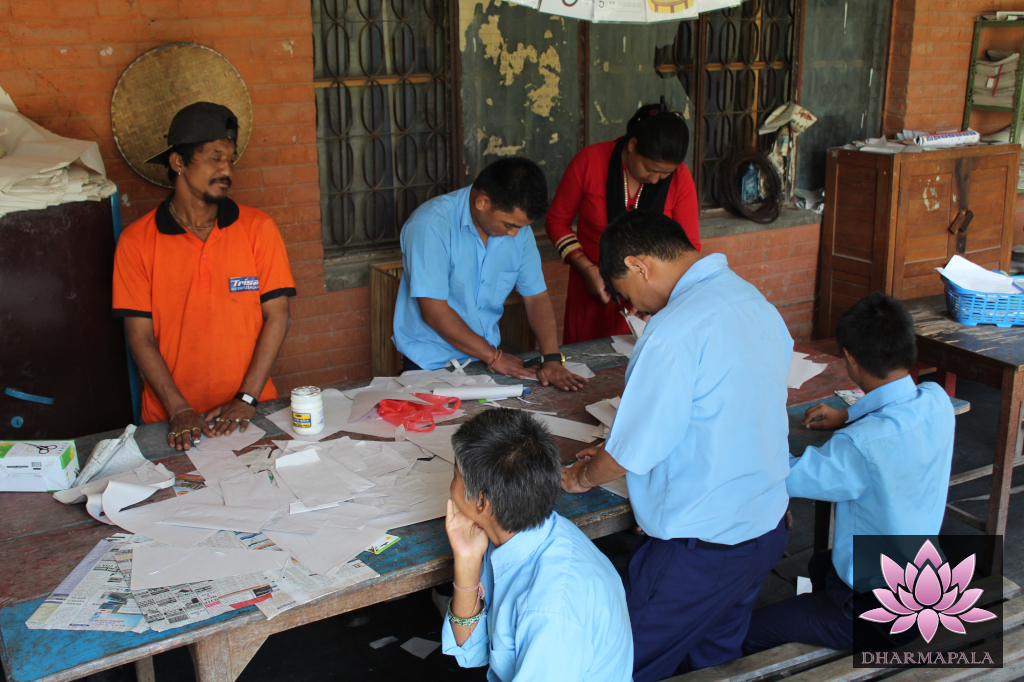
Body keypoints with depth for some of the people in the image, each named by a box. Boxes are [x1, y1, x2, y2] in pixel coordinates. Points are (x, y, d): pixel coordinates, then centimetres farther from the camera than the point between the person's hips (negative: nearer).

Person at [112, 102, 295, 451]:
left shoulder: (258, 228, 2)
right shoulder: (136, 241, 0)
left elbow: (276, 318, 0)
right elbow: (141, 337, 0)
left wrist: (247, 399, -8)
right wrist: (179, 410, -10)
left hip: (250, 412, 0)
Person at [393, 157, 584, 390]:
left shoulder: (517, 227, 2)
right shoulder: (431, 224, -18)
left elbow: (536, 296, 5)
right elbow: (434, 312, -20)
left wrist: (552, 359, -9)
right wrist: (493, 356, -14)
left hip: (487, 355, 4)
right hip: (430, 364, -4)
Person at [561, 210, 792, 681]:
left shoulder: (675, 331, -24)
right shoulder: (753, 300, 5)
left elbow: (630, 455, -16)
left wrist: (582, 477, 6)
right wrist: (620, 454, 18)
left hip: (700, 549, -9)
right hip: (765, 530, 9)